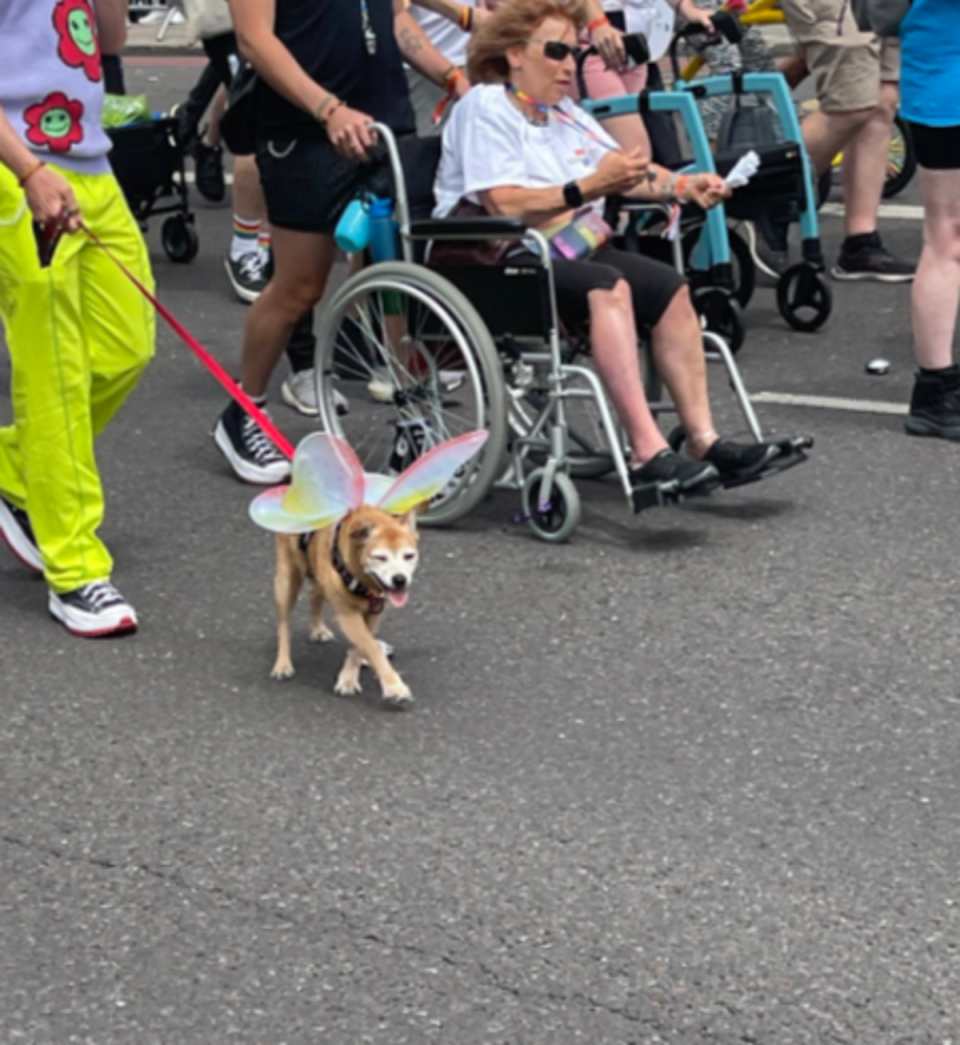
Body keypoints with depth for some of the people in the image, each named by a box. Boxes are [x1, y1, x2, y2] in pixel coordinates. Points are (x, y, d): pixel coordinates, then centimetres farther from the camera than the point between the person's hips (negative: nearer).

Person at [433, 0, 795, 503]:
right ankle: (648, 455, -40)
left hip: (564, 252, 9)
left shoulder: (564, 113, 20)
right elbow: (504, 205, -20)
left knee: (668, 287, -13)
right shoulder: (485, 107, -7)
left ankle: (704, 441, -16)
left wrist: (682, 186, -2)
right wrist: (587, 188, -23)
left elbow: (624, 172, 16)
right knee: (607, 287, -33)